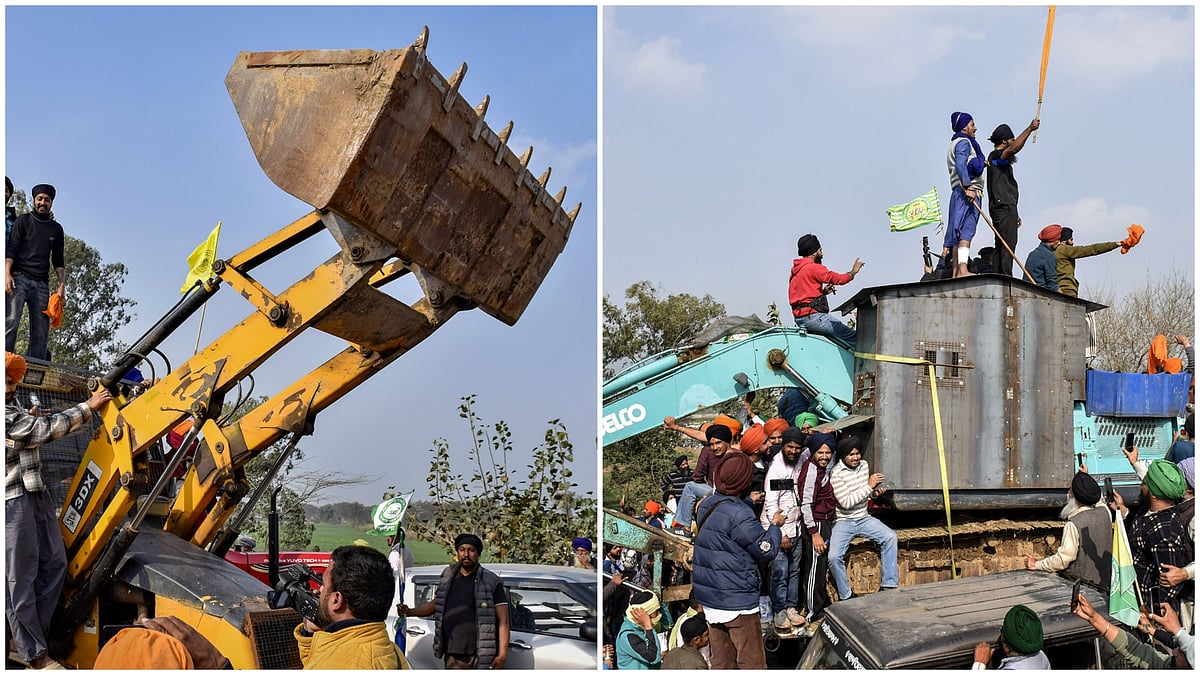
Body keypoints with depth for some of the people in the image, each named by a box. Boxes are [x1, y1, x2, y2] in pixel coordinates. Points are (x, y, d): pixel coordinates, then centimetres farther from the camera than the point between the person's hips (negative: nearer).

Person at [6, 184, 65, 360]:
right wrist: (7, 274, -14)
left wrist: (62, 283, 6)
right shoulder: (23, 221, 10)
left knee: (41, 330, -5)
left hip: (42, 284, 4)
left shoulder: (56, 228, 20)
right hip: (20, 278, -4)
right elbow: (11, 249, 0)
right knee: (11, 321, -19)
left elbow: (58, 260, 21)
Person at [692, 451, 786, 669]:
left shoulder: (706, 506, 4)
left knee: (720, 661, 14)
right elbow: (767, 551, -14)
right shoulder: (739, 515, -23)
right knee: (752, 662, 2)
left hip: (709, 598, 8)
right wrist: (775, 525, 2)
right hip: (737, 601, -8)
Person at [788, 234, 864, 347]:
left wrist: (823, 292, 14)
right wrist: (853, 272, 8)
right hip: (812, 315, -10)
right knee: (851, 336, -11)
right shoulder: (813, 267, -10)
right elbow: (839, 279, -10)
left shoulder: (795, 270, 18)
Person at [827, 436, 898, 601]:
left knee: (890, 536, -17)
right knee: (834, 556, -26)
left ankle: (888, 585, -11)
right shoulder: (836, 473, -16)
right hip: (843, 521, -6)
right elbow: (846, 503, -23)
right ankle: (845, 597, -8)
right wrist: (869, 486, -22)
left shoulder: (864, 465, 5)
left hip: (863, 518, 6)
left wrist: (874, 492, -3)